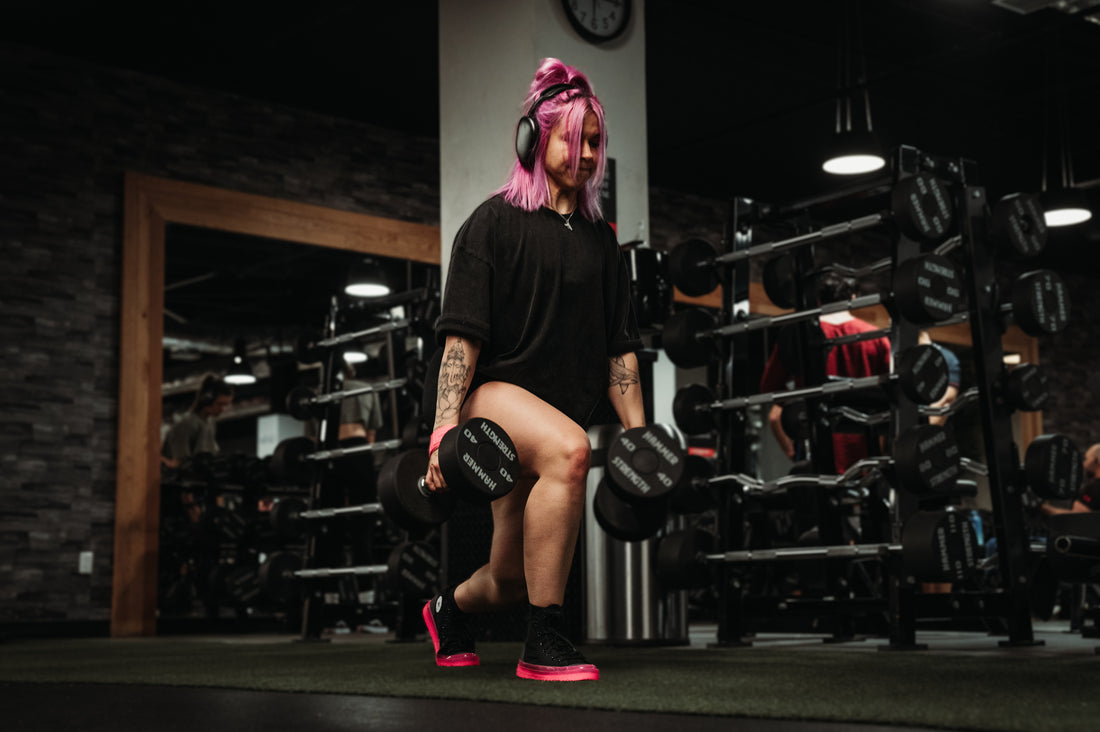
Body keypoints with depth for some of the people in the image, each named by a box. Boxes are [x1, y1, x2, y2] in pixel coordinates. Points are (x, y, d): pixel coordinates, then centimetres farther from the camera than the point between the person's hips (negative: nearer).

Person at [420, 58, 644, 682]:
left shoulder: (600, 237, 14)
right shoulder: (496, 222, -2)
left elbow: (619, 347, 16)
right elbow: (463, 334, -10)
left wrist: (639, 435, 9)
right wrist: (445, 427, -20)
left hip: (564, 410, 6)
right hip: (495, 392, -6)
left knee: (511, 581, 7)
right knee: (568, 449, -39)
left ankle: (450, 608, 45)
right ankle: (545, 643, -30)